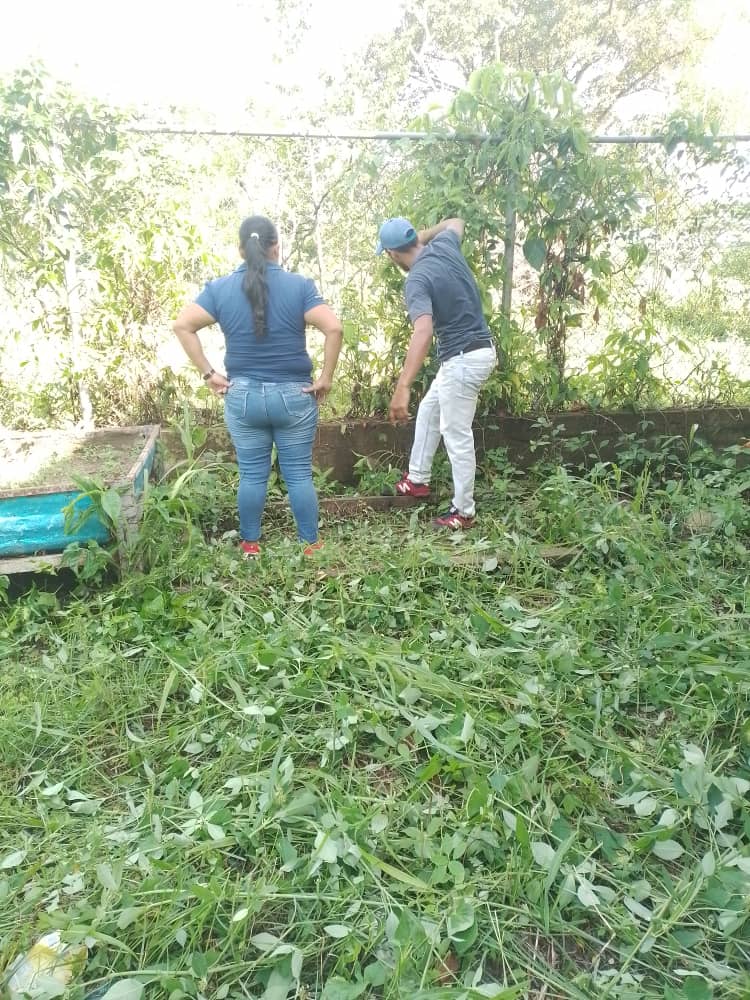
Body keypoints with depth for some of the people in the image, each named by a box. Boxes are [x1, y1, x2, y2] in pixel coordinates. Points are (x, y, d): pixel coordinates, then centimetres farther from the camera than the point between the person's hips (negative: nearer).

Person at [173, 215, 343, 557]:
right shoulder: (299, 285, -5)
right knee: (299, 475, 7)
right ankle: (311, 544, 17)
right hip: (293, 396, -1)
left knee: (251, 475, 12)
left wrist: (208, 373, -2)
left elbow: (182, 325, -4)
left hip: (243, 396, 2)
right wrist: (326, 378, -9)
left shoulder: (220, 288, 1)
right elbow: (334, 328, -15)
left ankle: (250, 544, 23)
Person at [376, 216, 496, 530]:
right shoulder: (444, 246, 3)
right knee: (429, 410, 23)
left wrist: (402, 387, -45)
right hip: (476, 351, 10)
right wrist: (424, 235, 27)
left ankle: (464, 512, 12)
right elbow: (455, 222, 29)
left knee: (456, 436, 0)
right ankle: (418, 479, 34)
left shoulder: (417, 281, -21)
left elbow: (423, 332, -38)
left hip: (463, 359, -10)